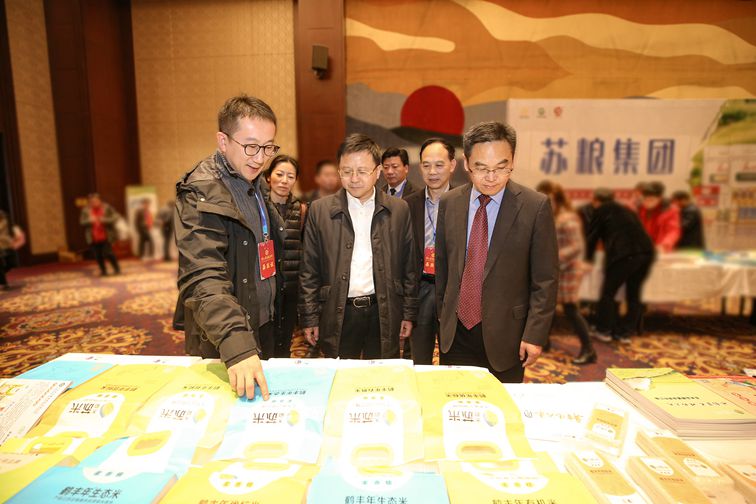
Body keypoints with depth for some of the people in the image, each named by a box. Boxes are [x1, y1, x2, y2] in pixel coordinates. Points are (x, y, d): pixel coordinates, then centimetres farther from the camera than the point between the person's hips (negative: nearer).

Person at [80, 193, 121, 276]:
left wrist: (104, 220, -18)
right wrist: (89, 220, -15)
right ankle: (103, 271, 18)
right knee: (98, 256, 4)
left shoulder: (106, 208, -3)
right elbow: (82, 221, 6)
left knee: (108, 253, -7)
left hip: (105, 237, -3)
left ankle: (117, 269, 8)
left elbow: (115, 217, -6)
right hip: (94, 238, 3)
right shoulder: (86, 210, 3)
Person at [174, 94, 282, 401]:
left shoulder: (254, 184, 8)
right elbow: (204, 279, -30)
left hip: (261, 327, 8)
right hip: (221, 345, -8)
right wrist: (236, 346, -42)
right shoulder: (201, 192, -19)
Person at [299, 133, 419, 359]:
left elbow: (409, 266, 5)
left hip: (384, 314, 1)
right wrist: (309, 318, 0)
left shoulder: (399, 210, 2)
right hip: (338, 315, 0)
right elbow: (309, 271, 1)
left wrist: (409, 314, 4)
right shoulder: (319, 210, -1)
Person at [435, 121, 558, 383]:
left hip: (505, 335, -2)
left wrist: (535, 334, -9)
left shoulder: (536, 206, -9)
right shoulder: (449, 203, 0)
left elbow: (545, 280, -6)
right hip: (456, 332, 3)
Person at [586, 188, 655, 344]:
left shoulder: (602, 210, 6)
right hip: (646, 252, 8)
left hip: (624, 254, -7)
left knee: (608, 292, 5)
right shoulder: (625, 209, 26)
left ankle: (604, 331, 12)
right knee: (633, 295, 14)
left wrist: (588, 258, 21)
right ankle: (624, 332, 20)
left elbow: (593, 235, 9)